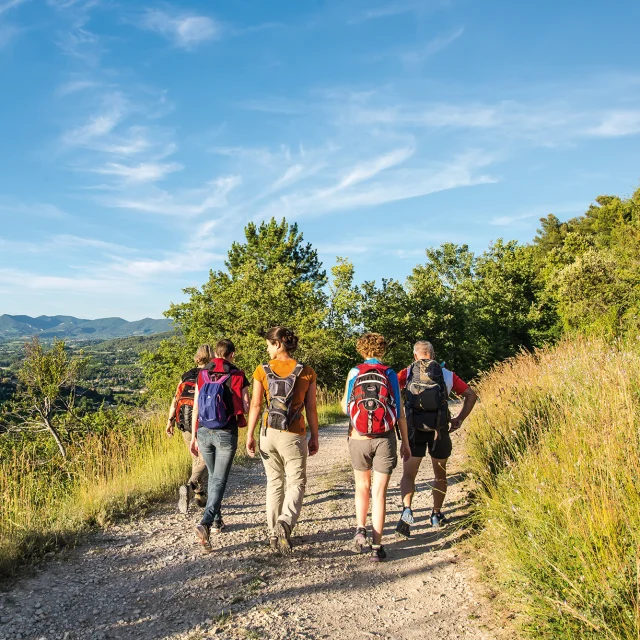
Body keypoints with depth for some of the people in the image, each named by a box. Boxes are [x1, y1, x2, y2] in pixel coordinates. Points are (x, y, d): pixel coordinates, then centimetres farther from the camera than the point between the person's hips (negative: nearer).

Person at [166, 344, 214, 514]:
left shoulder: (186, 376, 9)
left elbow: (175, 399, 3)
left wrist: (170, 421, 6)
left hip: (185, 423, 5)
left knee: (196, 459, 20)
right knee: (204, 460, 2)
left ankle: (200, 494, 24)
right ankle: (189, 486, -23)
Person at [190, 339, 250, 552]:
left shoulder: (202, 375, 3)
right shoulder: (237, 377, -7)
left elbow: (196, 408, 4)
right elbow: (246, 408, -9)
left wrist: (194, 437, 10)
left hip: (204, 433, 4)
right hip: (226, 434, -4)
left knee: (213, 476, 22)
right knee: (219, 481, 1)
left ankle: (217, 520, 32)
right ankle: (205, 524, -16)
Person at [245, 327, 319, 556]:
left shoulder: (262, 371, -3)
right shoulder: (307, 372, -4)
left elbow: (255, 405, -5)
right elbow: (311, 408, -2)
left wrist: (250, 435, 2)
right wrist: (314, 437, 7)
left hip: (269, 434, 2)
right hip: (294, 436, -2)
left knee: (274, 482, 16)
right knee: (296, 483, 8)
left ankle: (274, 534, 21)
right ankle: (285, 522, -17)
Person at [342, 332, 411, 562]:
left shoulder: (354, 373, -1)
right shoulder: (390, 374, -1)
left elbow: (345, 407, 6)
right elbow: (400, 412, -1)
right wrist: (405, 442, 7)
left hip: (359, 439, 1)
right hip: (385, 439, 0)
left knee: (362, 486, 22)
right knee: (379, 492, 5)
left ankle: (360, 529, 9)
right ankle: (377, 547, 5)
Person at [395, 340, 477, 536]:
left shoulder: (407, 373, 5)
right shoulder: (447, 374, 9)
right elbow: (471, 394, 8)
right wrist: (460, 419, 10)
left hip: (414, 429, -1)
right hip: (439, 429, 1)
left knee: (408, 475, 5)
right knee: (440, 474, 20)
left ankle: (407, 509, -18)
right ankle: (437, 515, 29)